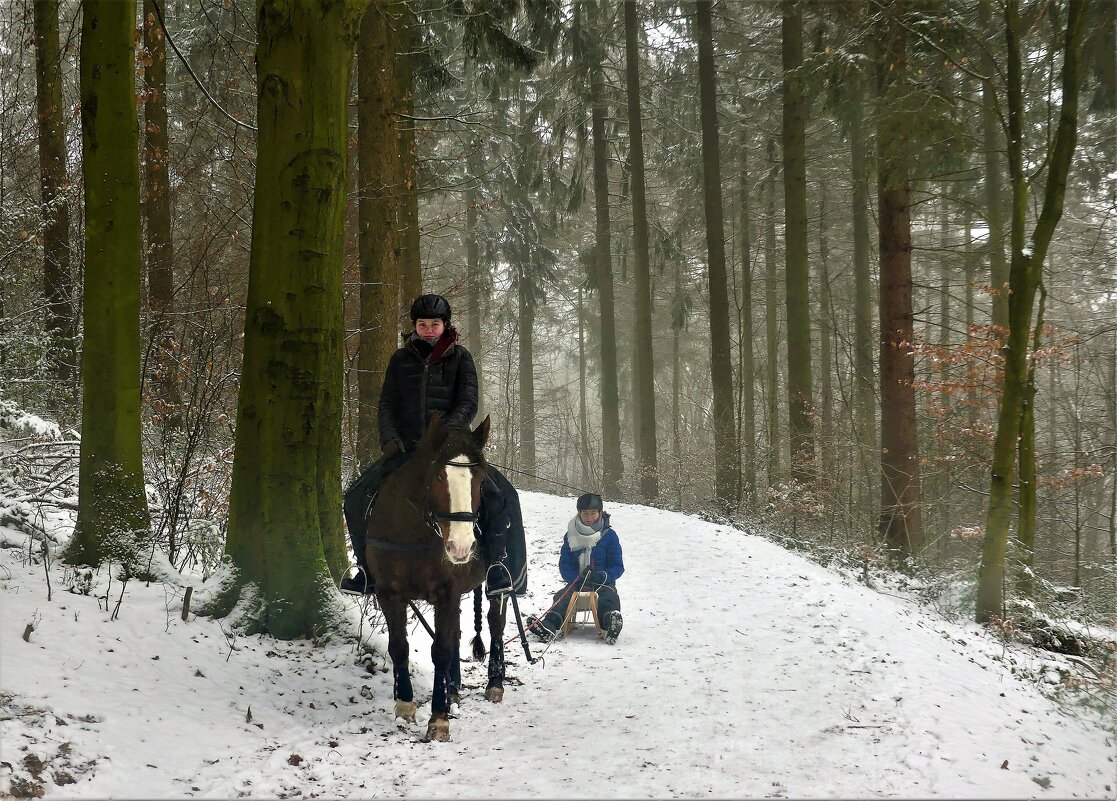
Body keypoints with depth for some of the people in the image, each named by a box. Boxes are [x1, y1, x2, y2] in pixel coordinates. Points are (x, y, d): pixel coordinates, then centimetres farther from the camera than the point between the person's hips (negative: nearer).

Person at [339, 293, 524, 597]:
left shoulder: (460, 358, 3)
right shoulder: (401, 359, 9)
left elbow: (468, 403, -5)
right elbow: (387, 404, 8)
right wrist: (389, 438, -11)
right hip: (407, 447, 2)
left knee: (501, 496, -23)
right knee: (358, 497, -13)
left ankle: (498, 562, -8)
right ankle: (368, 564, 4)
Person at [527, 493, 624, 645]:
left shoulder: (609, 535, 3)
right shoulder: (572, 535, 9)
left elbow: (617, 567, 2)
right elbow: (564, 564, 8)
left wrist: (602, 576, -19)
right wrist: (576, 579, -13)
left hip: (603, 582, -2)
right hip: (576, 582, 2)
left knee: (609, 598, -35)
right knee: (561, 597, -28)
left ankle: (611, 625, -65)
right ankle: (549, 627, -52)